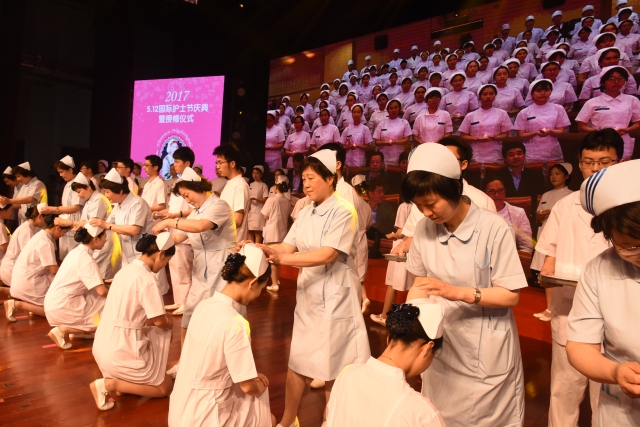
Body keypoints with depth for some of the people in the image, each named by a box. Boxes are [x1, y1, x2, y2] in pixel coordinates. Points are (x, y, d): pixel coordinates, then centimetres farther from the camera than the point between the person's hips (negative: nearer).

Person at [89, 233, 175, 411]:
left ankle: (124, 377, 15)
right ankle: (110, 384, -4)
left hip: (104, 346, 9)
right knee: (165, 387, 10)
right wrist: (170, 321, 7)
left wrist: (165, 320, 10)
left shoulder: (126, 270, 6)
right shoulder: (147, 278, -21)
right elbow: (160, 321, -16)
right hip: (121, 352, -9)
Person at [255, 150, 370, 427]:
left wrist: (282, 259, -30)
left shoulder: (343, 212, -14)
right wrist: (264, 250, -19)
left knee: (332, 368, 8)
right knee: (297, 361, 15)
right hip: (308, 294, 6)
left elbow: (327, 255, -25)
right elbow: (287, 247, 0)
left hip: (335, 298, -6)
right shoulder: (305, 214, 7)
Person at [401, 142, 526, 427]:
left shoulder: (493, 228, -19)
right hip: (441, 344, 4)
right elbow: (421, 283, 3)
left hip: (485, 351, -4)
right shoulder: (424, 228, -6)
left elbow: (511, 296, -14)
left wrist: (456, 292, -26)